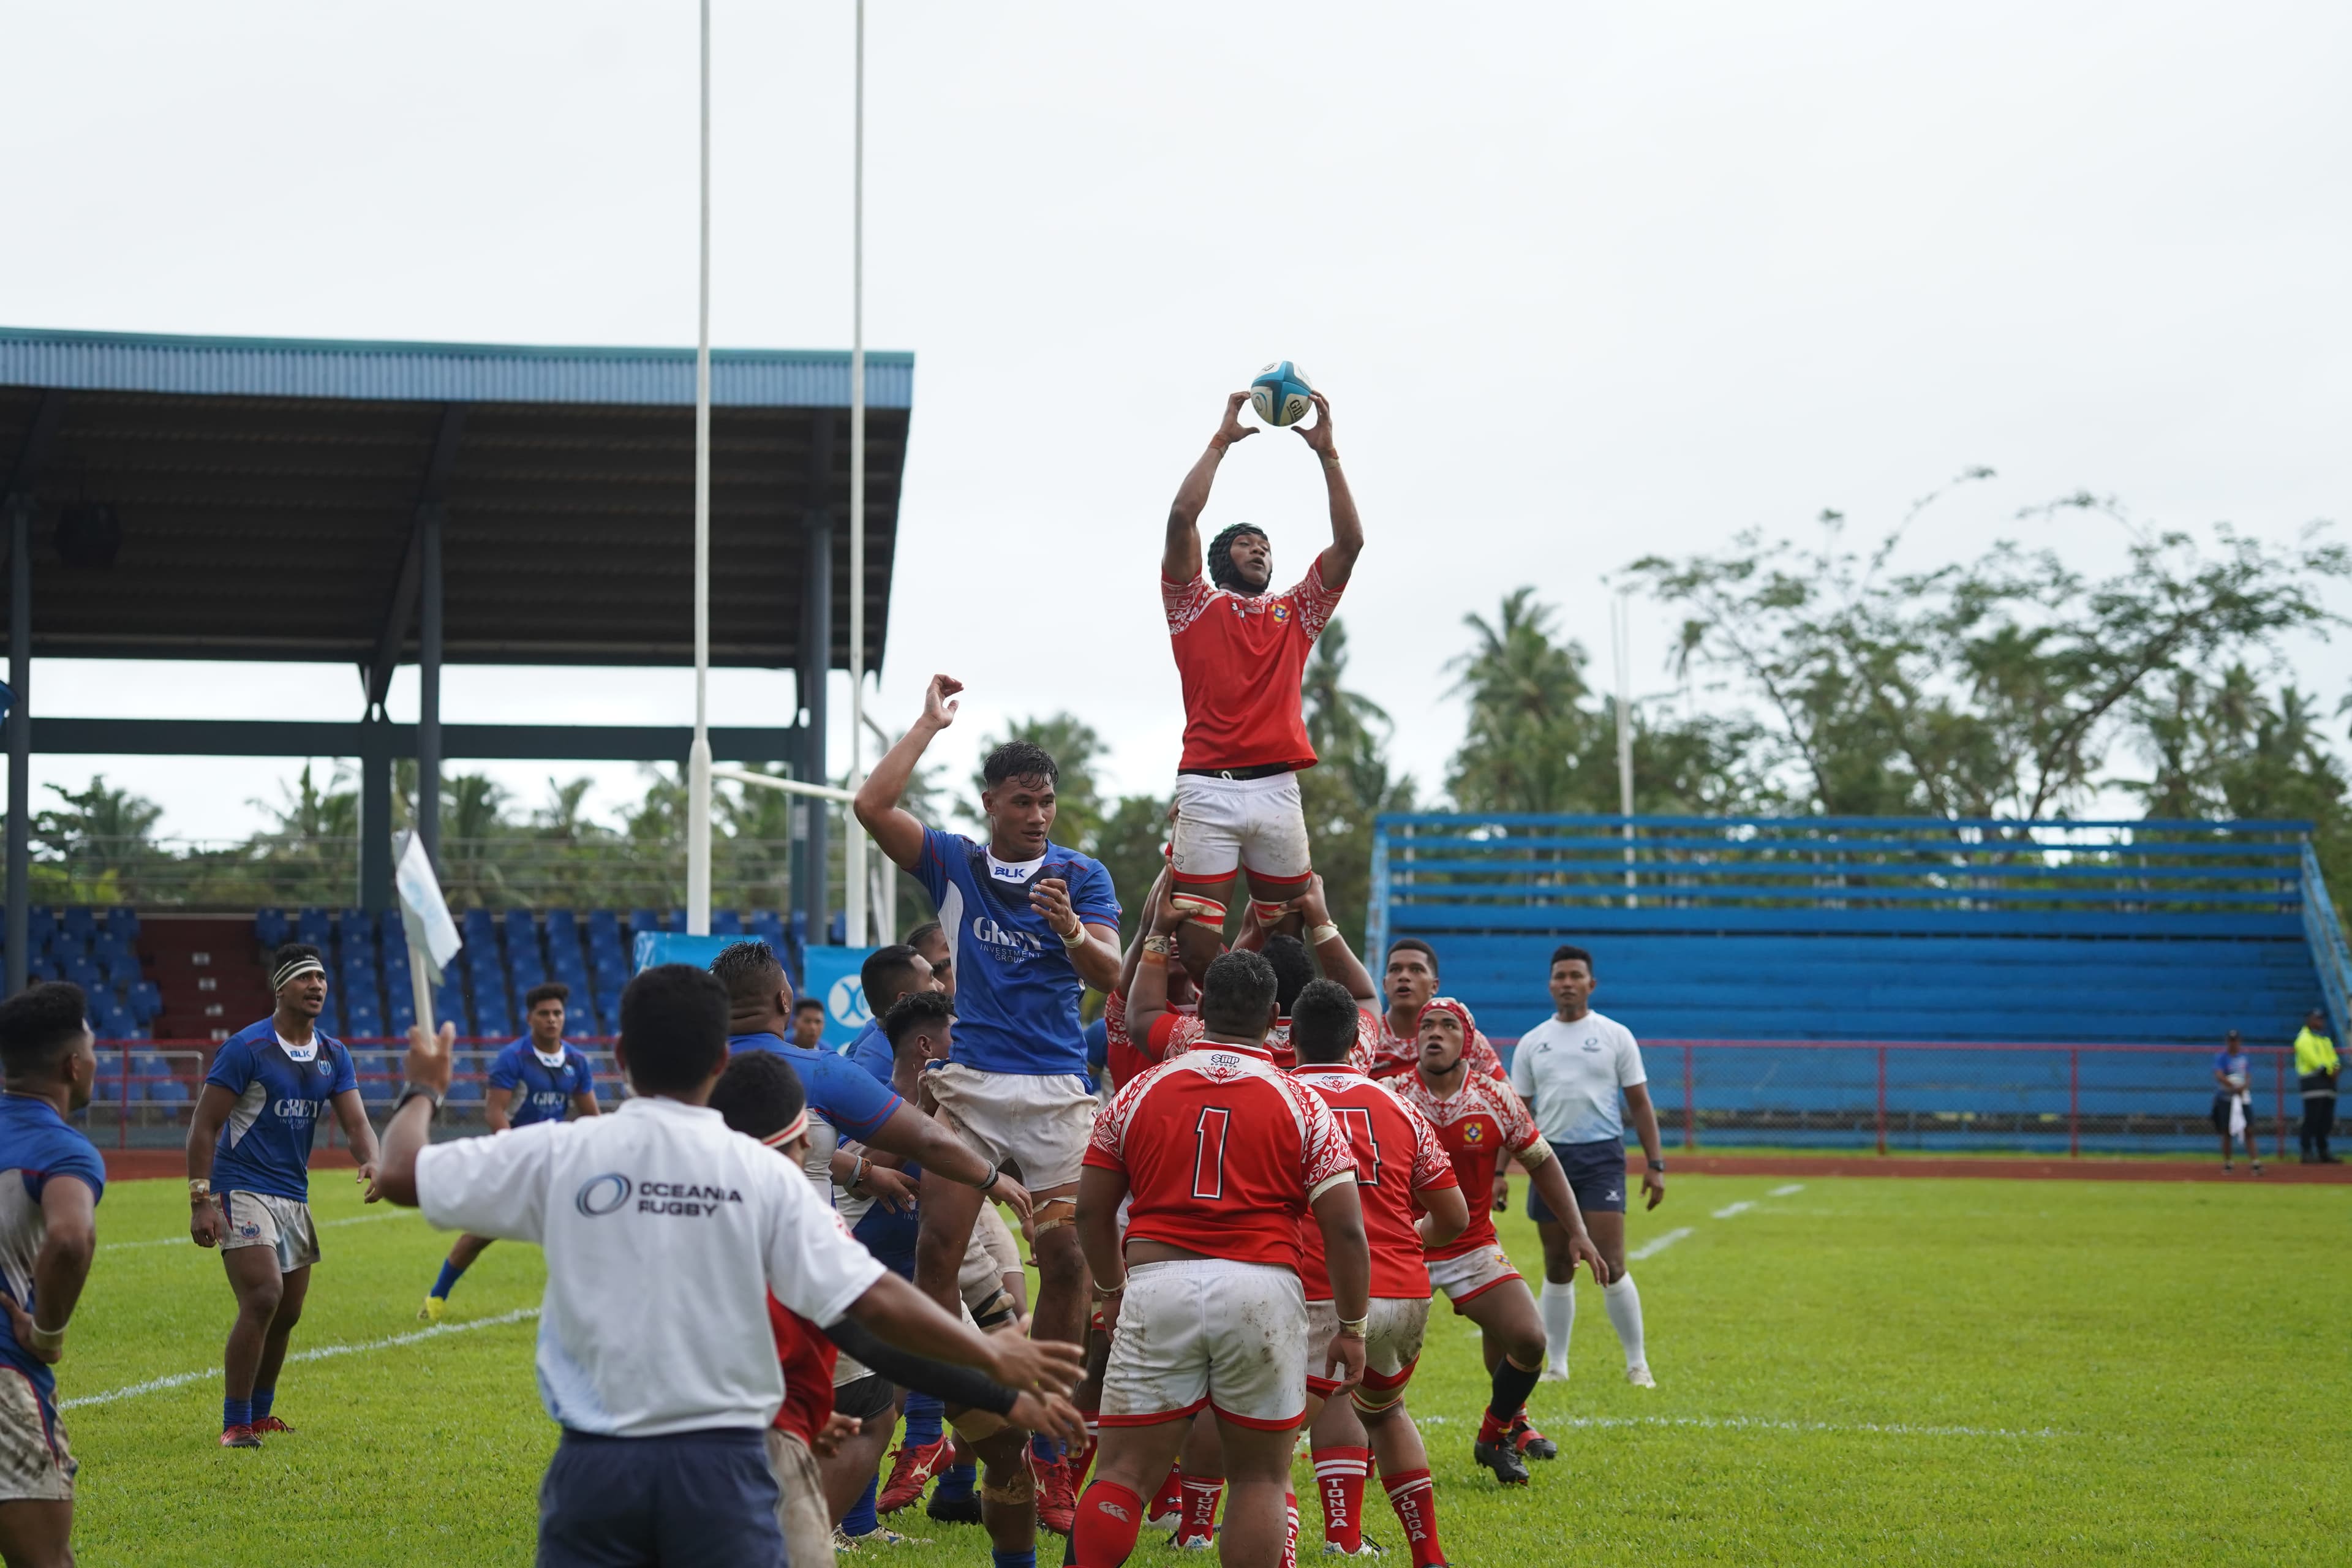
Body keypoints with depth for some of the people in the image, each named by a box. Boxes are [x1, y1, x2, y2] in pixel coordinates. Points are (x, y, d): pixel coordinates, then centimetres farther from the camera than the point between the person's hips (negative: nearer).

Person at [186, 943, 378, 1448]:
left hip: (294, 1195, 7)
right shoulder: (246, 1048, -10)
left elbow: (356, 1122, 2)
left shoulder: (333, 1055, 9)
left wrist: (371, 1160, -22)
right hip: (243, 1191, -7)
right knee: (263, 1298, -20)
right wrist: (200, 1201, -17)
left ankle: (260, 1414, 29)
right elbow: (204, 1127, -10)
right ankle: (234, 1425, -13)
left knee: (287, 1312, 12)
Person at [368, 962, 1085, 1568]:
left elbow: (400, 1175, 5)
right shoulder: (762, 1173, -3)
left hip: (596, 1464, 1)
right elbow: (872, 1299, -7)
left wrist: (424, 1089, 25)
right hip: (722, 1463, -1)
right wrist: (993, 1355, 4)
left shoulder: (560, 1154, -2)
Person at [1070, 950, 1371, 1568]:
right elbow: (1345, 1228, -1)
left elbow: (1092, 1209, 12)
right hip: (1264, 1289, -1)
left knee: (1124, 1471, 2)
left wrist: (1113, 1289, 28)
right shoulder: (1304, 1105, 4)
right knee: (1260, 1478, 10)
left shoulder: (1140, 1092, 8)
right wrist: (1351, 1327, 9)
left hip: (1157, 1286, 1)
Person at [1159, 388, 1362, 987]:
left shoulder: (1296, 613, 19)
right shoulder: (1195, 605, 12)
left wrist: (1327, 453, 5)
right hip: (1209, 787, -3)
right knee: (1197, 942, -10)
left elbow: (1349, 543, 10)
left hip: (1278, 790, 3)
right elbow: (1182, 518, -1)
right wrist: (1221, 440, 2)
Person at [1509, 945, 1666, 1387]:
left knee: (1610, 1264, -10)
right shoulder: (1532, 1043, 10)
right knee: (1558, 1269, 5)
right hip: (1551, 1158, 2)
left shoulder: (1616, 1036, 4)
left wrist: (1655, 1164, -4)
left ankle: (1637, 1364, -1)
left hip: (1602, 1156, -2)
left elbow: (1640, 1104, 4)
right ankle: (1556, 1366, 13)